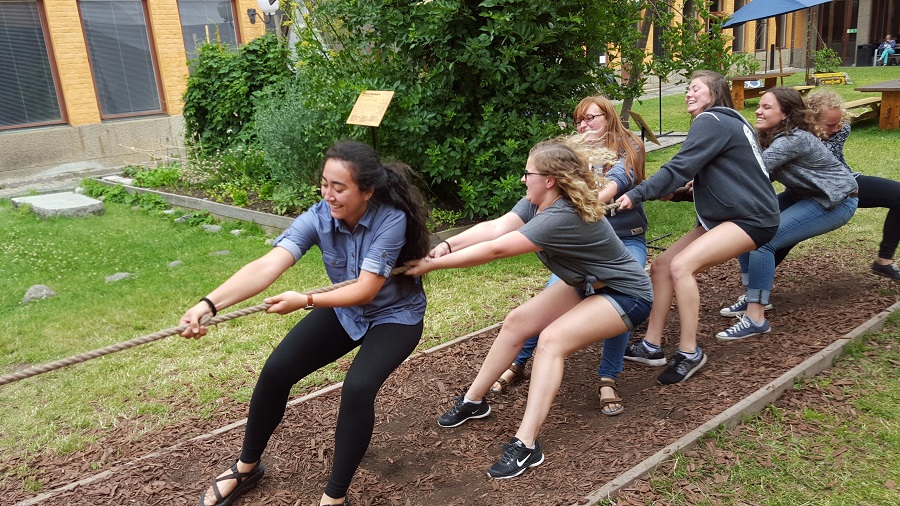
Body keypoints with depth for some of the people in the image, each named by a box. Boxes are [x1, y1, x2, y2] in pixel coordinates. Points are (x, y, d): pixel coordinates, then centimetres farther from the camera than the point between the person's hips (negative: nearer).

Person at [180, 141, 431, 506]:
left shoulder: (392, 219, -31)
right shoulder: (318, 217, -22)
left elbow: (366, 289, -33)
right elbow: (267, 265, -34)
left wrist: (306, 301, -42)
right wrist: (208, 304, -47)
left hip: (395, 316, -4)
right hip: (344, 310, 4)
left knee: (357, 388, -28)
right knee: (276, 370, -7)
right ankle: (247, 466, 19)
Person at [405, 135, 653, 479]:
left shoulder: (563, 217, -34)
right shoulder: (537, 202, -8)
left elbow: (496, 249, -36)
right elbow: (495, 228, -19)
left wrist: (433, 265, -33)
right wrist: (447, 245, -34)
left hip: (626, 295, -9)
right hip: (585, 284, 9)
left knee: (552, 340, -28)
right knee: (517, 321, 0)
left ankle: (526, 445, -27)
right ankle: (473, 401, 13)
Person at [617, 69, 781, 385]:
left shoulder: (711, 121, -11)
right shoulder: (730, 122, 18)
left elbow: (679, 168, -22)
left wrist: (636, 195, -25)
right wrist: (673, 189, 12)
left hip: (751, 218, -10)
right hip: (720, 217, 10)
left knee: (681, 265, -27)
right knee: (661, 266, 1)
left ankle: (689, 352, -17)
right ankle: (652, 346, 3)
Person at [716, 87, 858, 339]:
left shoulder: (793, 139, -27)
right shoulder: (772, 137, 2)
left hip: (835, 201, -9)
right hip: (803, 195, 9)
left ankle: (755, 319, -21)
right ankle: (753, 296, 10)